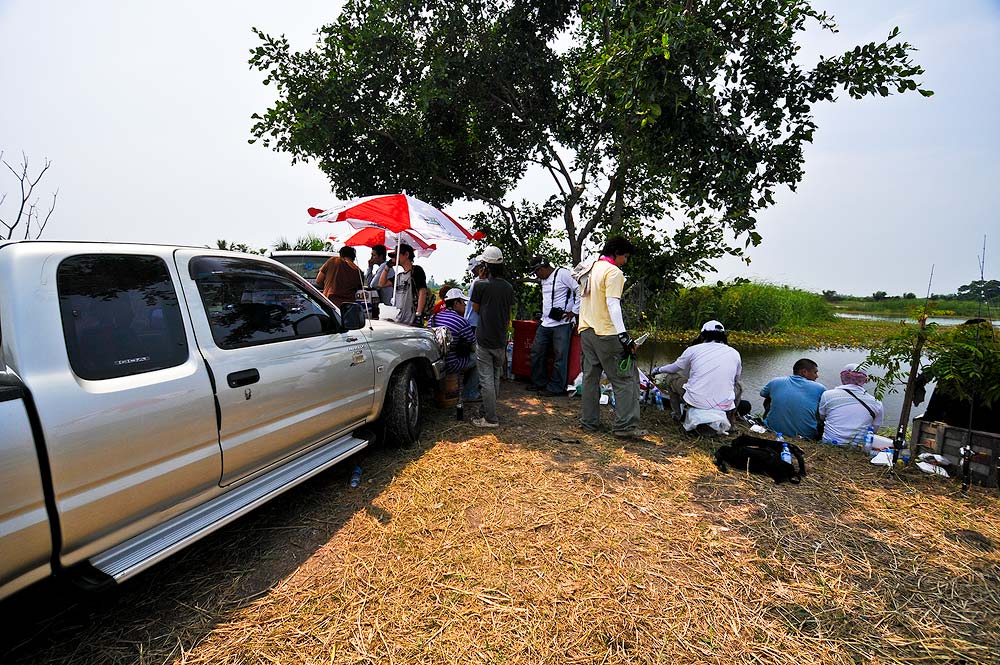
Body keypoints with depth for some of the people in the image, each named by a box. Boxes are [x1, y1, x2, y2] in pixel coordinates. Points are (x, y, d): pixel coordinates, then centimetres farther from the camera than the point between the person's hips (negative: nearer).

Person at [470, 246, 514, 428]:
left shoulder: (481, 285, -11)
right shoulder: (508, 287, 4)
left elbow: (475, 308, 3)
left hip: (485, 339, -5)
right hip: (501, 340, 5)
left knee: (486, 379, -1)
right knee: (496, 376, 17)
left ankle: (491, 419, 1)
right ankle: (489, 411, 29)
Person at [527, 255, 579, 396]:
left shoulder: (562, 274, -10)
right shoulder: (543, 280, 16)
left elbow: (580, 290, -14)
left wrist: (574, 311, -13)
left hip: (562, 323, -9)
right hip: (545, 323, 9)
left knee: (560, 357, -3)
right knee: (536, 352, 12)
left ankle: (556, 388, 6)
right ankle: (539, 383, 25)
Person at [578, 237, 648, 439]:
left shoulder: (591, 269, 15)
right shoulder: (614, 272, -9)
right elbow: (612, 304, -19)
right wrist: (623, 335, -22)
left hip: (586, 331, 9)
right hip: (606, 332, -8)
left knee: (590, 377, 13)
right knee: (626, 378, -2)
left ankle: (588, 421, 17)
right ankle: (625, 425, -4)